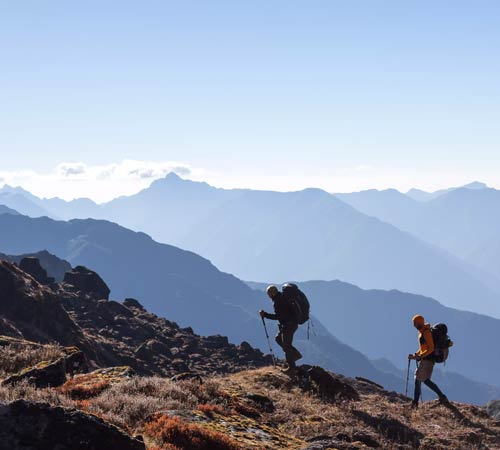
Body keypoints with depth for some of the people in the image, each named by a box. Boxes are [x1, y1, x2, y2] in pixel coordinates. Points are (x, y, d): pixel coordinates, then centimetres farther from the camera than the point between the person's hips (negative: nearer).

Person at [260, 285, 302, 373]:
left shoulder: (278, 301, -22)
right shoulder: (283, 297, 9)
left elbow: (277, 316, -26)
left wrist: (265, 315, -21)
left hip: (289, 325, -10)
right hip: (293, 323, 10)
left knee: (286, 345, -2)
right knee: (278, 338, 20)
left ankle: (291, 366, 5)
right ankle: (296, 354, 22)